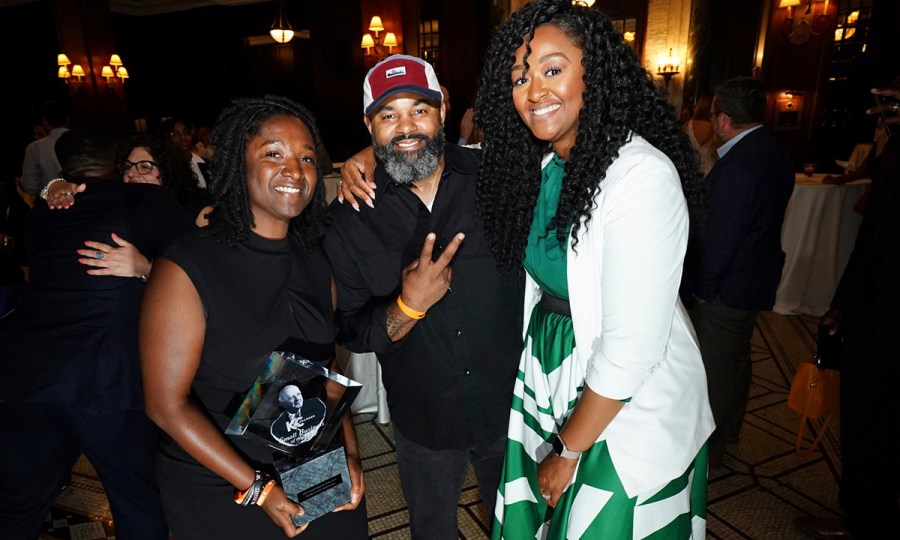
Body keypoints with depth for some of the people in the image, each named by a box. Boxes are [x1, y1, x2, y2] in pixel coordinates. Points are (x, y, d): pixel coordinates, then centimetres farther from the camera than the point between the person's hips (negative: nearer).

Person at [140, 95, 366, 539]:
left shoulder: (316, 263, -2)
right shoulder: (185, 270, -18)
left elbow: (326, 367, 6)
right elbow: (167, 405, -16)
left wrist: (350, 453, -1)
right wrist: (257, 487, -17)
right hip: (218, 494, -4)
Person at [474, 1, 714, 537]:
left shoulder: (642, 175, -26)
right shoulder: (539, 163, -3)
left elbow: (632, 349, -26)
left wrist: (568, 451, -15)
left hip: (630, 408, -7)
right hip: (550, 381, 7)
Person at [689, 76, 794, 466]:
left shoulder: (736, 166, -27)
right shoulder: (776, 153, 3)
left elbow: (721, 238, -26)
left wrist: (703, 287, -12)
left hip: (727, 288, -9)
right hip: (760, 277, 9)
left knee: (714, 368, 7)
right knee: (737, 358, 24)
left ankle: (709, 448, 24)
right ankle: (729, 429, 43)